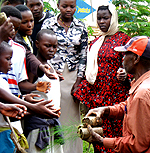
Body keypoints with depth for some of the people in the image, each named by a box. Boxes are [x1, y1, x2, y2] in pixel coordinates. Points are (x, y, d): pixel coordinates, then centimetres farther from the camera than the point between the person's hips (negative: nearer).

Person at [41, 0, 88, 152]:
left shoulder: (81, 27, 5)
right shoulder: (48, 23, -1)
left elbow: (83, 55, 4)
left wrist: (78, 81, -2)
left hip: (72, 75, 2)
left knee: (71, 114, 4)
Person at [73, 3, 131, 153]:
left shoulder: (123, 39, -1)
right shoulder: (95, 42, 17)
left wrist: (124, 76, -22)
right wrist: (82, 93, 17)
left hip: (116, 94, -5)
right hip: (96, 94, 6)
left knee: (113, 132, -7)